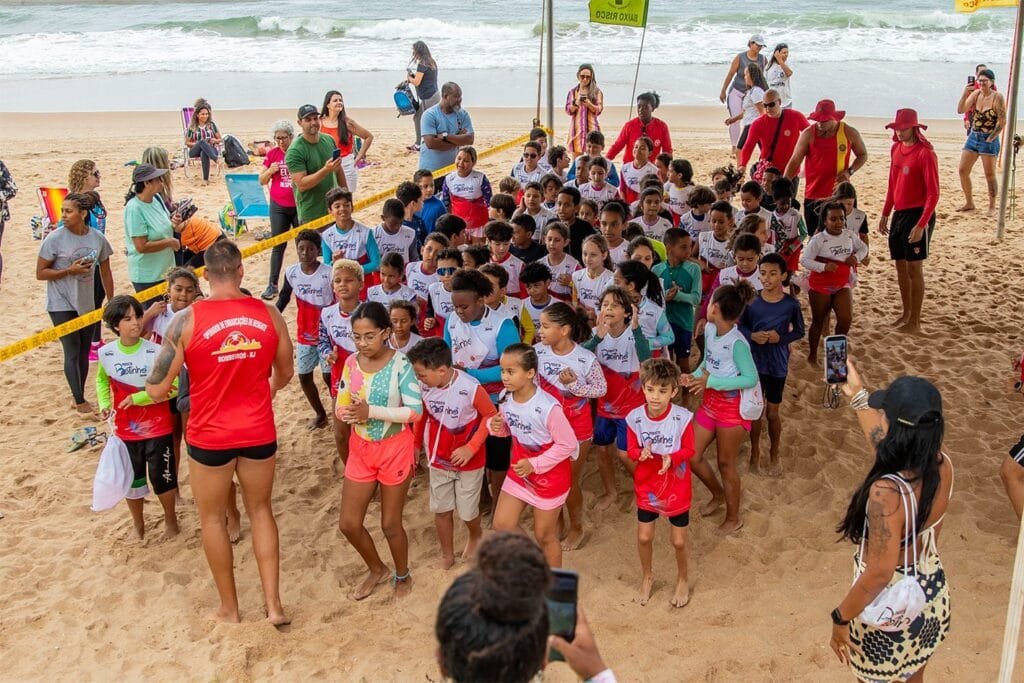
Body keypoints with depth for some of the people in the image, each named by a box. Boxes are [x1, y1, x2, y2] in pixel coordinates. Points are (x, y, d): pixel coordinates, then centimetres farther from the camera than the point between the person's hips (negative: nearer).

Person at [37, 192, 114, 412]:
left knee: (84, 352, 11)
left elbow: (105, 274, 7)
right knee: (72, 352, -6)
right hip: (61, 305, -4)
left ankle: (79, 397, 24)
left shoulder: (98, 239, -3)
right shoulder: (54, 239, -12)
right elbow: (40, 273, -8)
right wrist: (69, 271, -22)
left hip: (86, 304, 4)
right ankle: (79, 401, 2)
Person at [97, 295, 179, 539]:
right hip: (125, 430, 3)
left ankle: (170, 519, 32)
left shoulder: (155, 351, -17)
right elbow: (101, 380, 14)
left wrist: (138, 398, -23)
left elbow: (173, 387, -19)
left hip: (157, 428, -3)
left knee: (162, 477, 6)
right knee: (132, 479, 14)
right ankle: (138, 524, 36)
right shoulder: (106, 353, -7)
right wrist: (104, 404, -2)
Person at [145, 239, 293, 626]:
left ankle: (229, 608, 29)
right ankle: (273, 603, 20)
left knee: (213, 518, 18)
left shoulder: (188, 319, -15)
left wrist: (154, 389, 12)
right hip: (259, 432, 2)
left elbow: (157, 389, -12)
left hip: (209, 436, -2)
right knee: (261, 510, 21)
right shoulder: (268, 314, -6)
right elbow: (285, 374, 8)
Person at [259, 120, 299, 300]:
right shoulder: (272, 153, 2)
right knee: (278, 245, 5)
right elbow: (262, 181, 8)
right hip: (278, 207, 2)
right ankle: (272, 285, 9)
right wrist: (270, 171, -12)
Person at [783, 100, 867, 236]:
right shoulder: (808, 134, -5)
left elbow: (862, 155, 13)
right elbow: (794, 162, -3)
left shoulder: (849, 133, -2)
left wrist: (849, 171, -6)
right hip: (812, 197, 0)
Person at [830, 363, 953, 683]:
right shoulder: (942, 466, -15)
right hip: (933, 594, 6)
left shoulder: (887, 493, -37)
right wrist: (858, 395, 13)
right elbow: (890, 443, 6)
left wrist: (841, 618, -17)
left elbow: (879, 574, -30)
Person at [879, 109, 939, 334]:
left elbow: (933, 193, -15)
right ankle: (906, 314, 26)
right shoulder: (896, 149, 9)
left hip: (917, 214, -7)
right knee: (901, 265, 13)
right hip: (899, 214, 7)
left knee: (914, 267, -3)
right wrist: (885, 214, 16)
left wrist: (921, 224, -22)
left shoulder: (925, 153, -13)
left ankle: (915, 322, 5)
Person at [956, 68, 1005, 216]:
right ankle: (969, 203, 21)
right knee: (962, 170, 6)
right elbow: (961, 110, -5)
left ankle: (992, 207, 13)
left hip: (989, 140, -6)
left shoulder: (997, 97, -12)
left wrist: (991, 138, -13)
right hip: (973, 137, 6)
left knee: (990, 175, 1)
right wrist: (965, 93, -16)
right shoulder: (976, 94, 4)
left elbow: (1002, 121, -13)